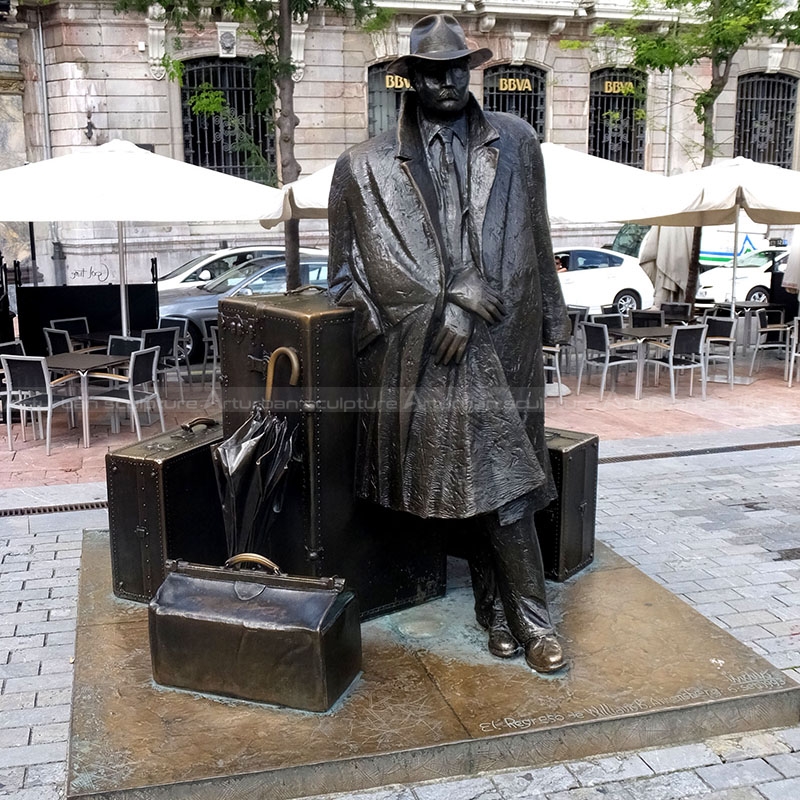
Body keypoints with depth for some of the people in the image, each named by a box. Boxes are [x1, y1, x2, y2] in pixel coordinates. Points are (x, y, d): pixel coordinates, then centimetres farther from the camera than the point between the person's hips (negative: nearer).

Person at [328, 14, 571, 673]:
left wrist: (550, 316, 18)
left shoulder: (516, 142, 11)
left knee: (498, 478, 1)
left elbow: (535, 241, 16)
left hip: (505, 344, 2)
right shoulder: (367, 166, 4)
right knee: (468, 483, 1)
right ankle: (527, 616, 16)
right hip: (422, 357, -1)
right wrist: (446, 302, -8)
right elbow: (358, 262, 1)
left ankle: (500, 606, 19)